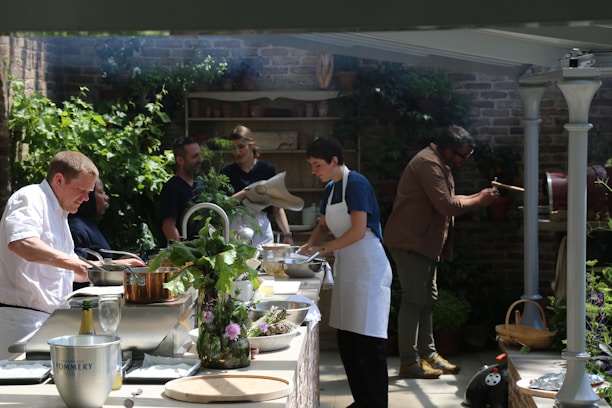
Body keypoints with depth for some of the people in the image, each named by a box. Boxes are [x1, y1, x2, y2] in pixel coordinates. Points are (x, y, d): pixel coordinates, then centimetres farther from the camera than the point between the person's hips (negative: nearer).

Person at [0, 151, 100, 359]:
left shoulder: (57, 213, 23)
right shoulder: (30, 199, -8)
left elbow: (65, 270, 31)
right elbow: (21, 243, -29)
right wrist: (73, 262, -34)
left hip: (46, 318, 9)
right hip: (22, 317, -9)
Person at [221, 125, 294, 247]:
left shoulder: (268, 169, 7)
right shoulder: (227, 171, 6)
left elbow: (277, 208, 6)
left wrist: (287, 234, -4)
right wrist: (245, 193, -12)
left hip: (261, 228, 0)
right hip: (235, 228, 0)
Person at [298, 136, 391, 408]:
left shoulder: (356, 184, -13)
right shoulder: (331, 189, 12)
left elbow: (358, 231, -19)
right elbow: (323, 225, 24)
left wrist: (324, 249, -13)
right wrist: (309, 246, 6)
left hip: (367, 267, -9)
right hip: (345, 268, 9)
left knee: (367, 343, -9)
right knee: (346, 340, 10)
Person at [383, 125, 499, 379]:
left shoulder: (439, 164, 15)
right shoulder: (428, 163, -20)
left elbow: (447, 200, 17)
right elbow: (447, 205, -24)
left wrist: (479, 196, 6)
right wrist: (479, 201, -12)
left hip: (424, 242, 11)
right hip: (410, 241, -11)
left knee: (427, 299, 14)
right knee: (414, 300, -8)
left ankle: (428, 354, 22)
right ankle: (409, 362, -4)